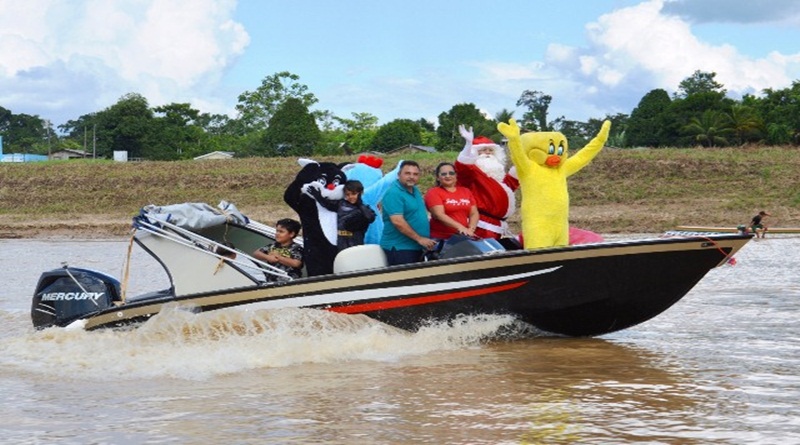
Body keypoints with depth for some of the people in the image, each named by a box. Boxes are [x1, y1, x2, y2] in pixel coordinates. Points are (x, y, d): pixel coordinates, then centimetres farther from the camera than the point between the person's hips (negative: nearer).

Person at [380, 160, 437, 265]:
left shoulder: (415, 191, 14)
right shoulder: (394, 193, -15)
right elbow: (397, 222, -23)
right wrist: (419, 239, -21)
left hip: (417, 248, 9)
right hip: (400, 248, -9)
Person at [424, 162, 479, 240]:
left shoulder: (466, 191, 15)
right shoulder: (434, 193, -1)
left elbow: (474, 213, 11)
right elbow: (439, 215, -14)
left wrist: (471, 229, -10)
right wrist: (460, 227, -25)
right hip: (440, 238, -4)